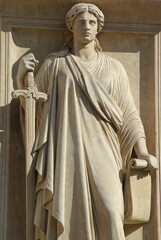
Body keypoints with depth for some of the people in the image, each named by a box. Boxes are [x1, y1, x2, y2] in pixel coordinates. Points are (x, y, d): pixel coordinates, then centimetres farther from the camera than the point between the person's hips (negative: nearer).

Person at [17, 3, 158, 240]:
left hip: (101, 153, 1)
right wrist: (22, 74, -6)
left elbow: (128, 114, 11)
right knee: (67, 216, -12)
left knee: (109, 213, -18)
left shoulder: (114, 68, 14)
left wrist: (142, 153, -4)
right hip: (66, 154, -1)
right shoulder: (54, 65, 12)